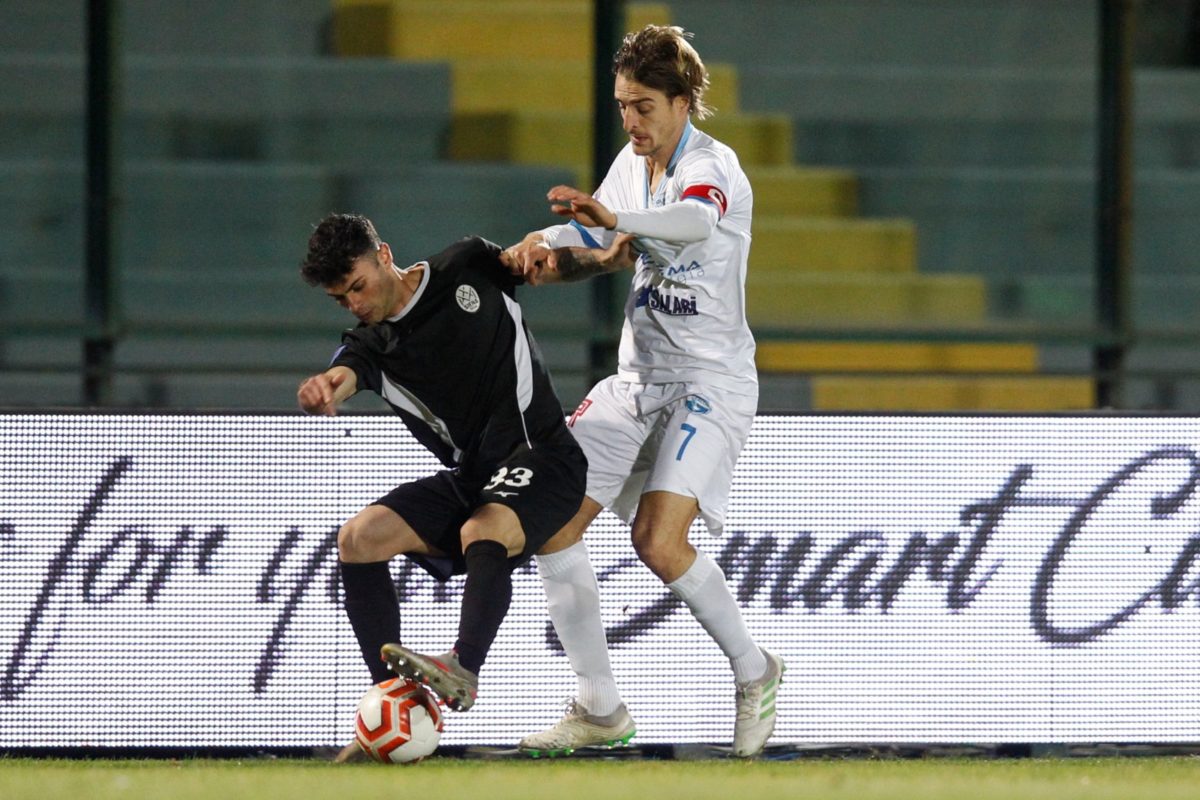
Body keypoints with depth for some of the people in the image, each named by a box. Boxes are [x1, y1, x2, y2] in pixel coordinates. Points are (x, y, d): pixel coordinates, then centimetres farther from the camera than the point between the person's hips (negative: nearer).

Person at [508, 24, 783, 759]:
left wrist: (616, 219, -60)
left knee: (659, 541, -24)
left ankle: (755, 673, 0)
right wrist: (546, 250, -14)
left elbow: (696, 220, -40)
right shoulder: (633, 163, 7)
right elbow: (596, 240, 10)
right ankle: (599, 708, 6)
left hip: (710, 384, -8)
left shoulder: (712, 168, -17)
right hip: (637, 379, 8)